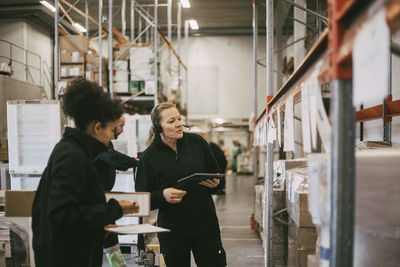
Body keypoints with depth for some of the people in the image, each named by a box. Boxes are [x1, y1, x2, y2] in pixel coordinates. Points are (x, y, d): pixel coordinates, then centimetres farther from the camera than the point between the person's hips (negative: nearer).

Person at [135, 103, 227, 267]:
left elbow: (216, 174, 13)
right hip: (172, 230, -1)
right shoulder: (149, 157, -3)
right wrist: (163, 195, -19)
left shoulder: (197, 142, 3)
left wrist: (215, 184, -9)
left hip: (205, 223, 1)